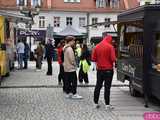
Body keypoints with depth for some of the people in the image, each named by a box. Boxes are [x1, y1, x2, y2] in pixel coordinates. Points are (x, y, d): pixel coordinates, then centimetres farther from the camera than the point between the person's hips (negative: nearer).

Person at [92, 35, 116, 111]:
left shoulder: (97, 46, 4)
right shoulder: (110, 47, -11)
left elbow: (93, 58, 6)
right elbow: (113, 59, -16)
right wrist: (113, 61, 5)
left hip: (99, 69, 5)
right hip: (108, 69, -4)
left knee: (98, 86, 13)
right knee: (107, 87, -2)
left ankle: (96, 103, 18)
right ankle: (107, 105, -1)